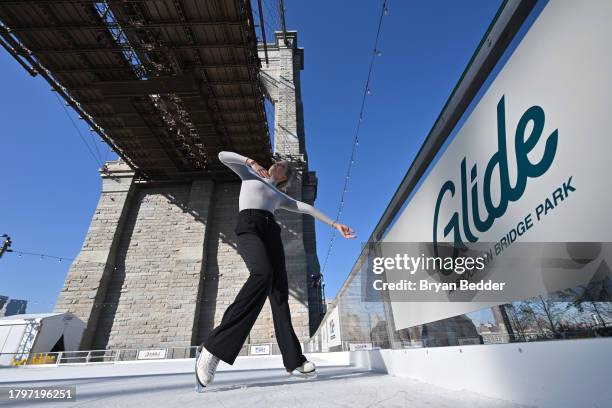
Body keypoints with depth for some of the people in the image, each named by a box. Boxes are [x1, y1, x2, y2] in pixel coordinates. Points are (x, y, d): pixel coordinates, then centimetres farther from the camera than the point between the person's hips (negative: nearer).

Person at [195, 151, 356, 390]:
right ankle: (213, 347, -34)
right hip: (249, 226, -5)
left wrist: (335, 225, 22)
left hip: (270, 232, 5)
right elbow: (223, 156, 18)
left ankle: (293, 359, -7)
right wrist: (251, 162, 6)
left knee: (279, 292, -8)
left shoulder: (279, 196, 32)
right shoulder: (250, 175, 27)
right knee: (263, 274, -33)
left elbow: (307, 208, 26)